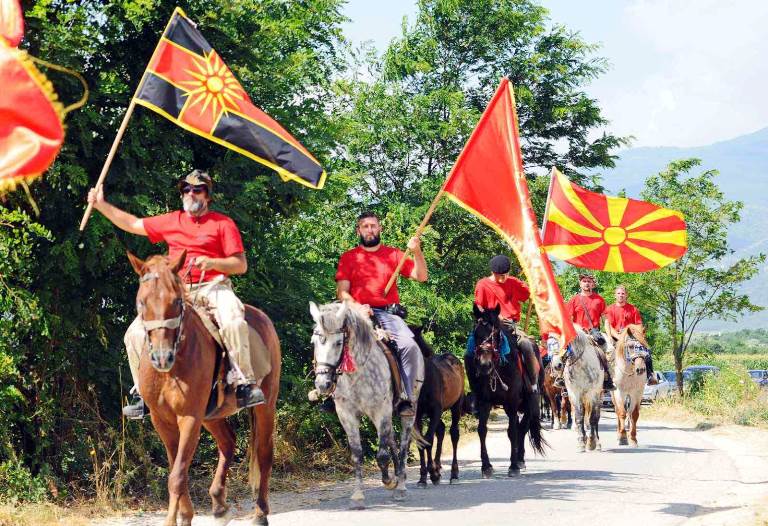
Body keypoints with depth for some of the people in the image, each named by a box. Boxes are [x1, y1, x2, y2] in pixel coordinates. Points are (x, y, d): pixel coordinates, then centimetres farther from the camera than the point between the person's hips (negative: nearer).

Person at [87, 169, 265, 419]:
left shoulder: (223, 223, 5)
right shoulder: (171, 221, 19)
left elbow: (241, 265, 0)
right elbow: (132, 224, 26)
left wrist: (211, 262, -16)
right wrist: (101, 205, 20)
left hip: (213, 287, -4)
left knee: (233, 322, -37)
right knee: (135, 333, -10)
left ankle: (247, 383, -29)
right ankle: (141, 392, 1)